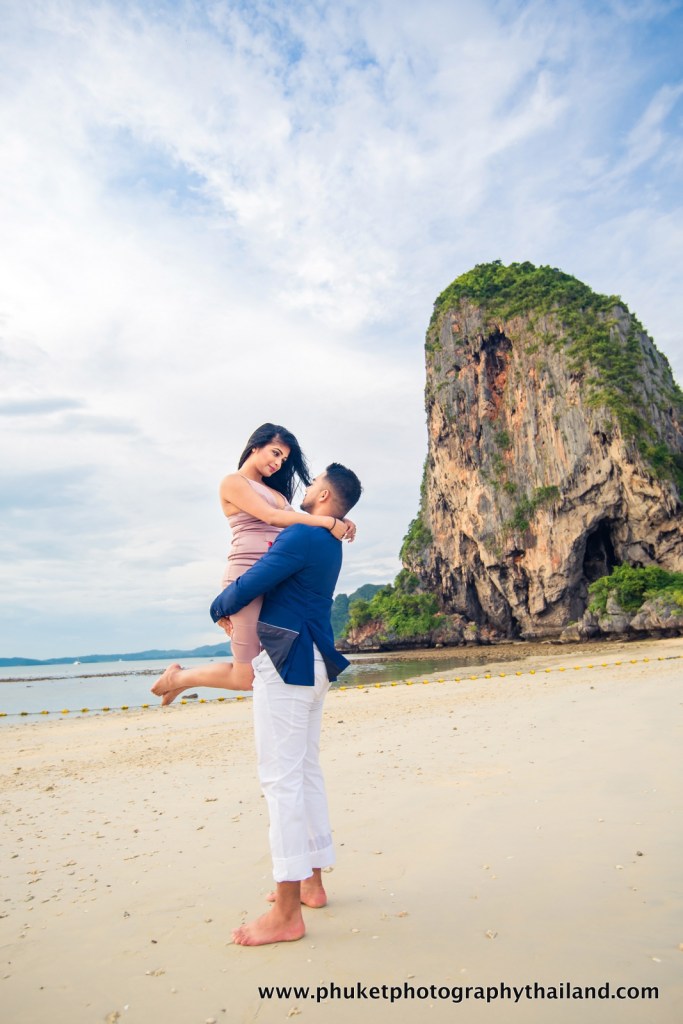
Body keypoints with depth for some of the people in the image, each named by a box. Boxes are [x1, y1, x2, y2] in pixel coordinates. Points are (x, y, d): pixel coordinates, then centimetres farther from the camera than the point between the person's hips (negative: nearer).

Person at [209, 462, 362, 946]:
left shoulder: (302, 536, -16)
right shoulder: (330, 543, 14)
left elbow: (249, 586, -14)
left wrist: (219, 609, 5)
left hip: (287, 664, -10)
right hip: (314, 663, 10)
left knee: (281, 777, -6)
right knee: (306, 770, 16)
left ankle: (287, 913, 1)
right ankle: (311, 882, 27)